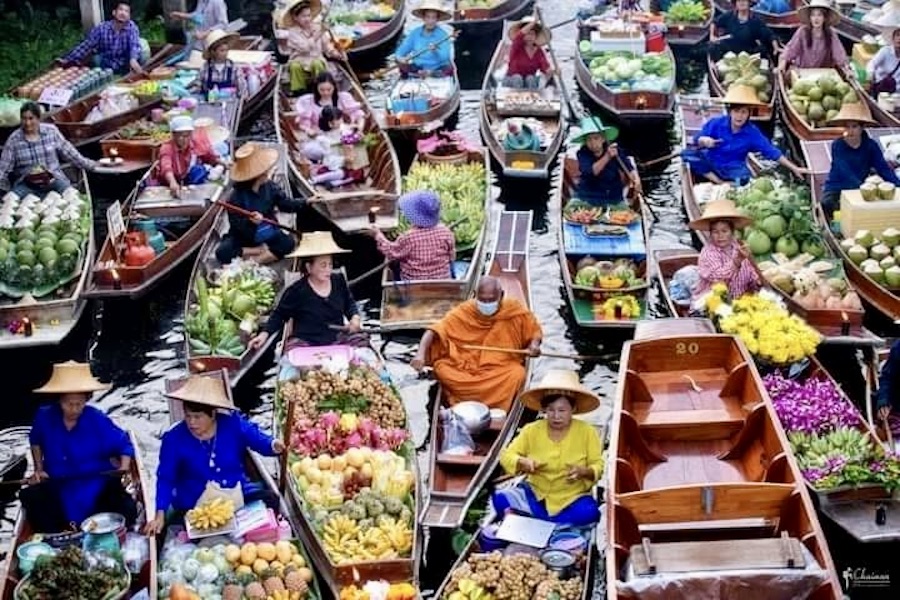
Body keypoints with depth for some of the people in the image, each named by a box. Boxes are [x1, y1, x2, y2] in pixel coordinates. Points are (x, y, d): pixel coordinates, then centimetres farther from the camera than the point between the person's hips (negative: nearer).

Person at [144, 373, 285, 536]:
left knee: (270, 500, -19)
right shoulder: (173, 438, -8)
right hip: (194, 503, -1)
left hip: (236, 494, 2)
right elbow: (165, 479, -7)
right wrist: (160, 516, -16)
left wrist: (274, 446, -34)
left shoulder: (233, 424, -5)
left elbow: (258, 439, -7)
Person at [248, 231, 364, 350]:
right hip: (304, 343, -3)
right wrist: (265, 333, -5)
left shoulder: (339, 281, 6)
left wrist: (355, 317, 4)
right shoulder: (296, 291, -5)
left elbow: (349, 303, 24)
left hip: (337, 339, 3)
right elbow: (279, 315, 7)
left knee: (361, 340, -23)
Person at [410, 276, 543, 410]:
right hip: (464, 370, 1)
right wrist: (421, 353, -26)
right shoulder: (463, 312, -4)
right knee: (441, 369, -27)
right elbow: (434, 330, -8)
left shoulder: (515, 310, -1)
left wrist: (534, 344, -10)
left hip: (502, 370, 0)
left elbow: (535, 330, 13)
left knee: (517, 374, -33)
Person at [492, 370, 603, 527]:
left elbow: (598, 466, -5)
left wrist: (584, 471, -28)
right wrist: (522, 463, -24)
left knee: (588, 513, -36)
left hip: (571, 499, -1)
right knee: (500, 498, -22)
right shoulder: (531, 430, -2)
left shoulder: (587, 432, -6)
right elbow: (506, 455, -2)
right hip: (536, 494, 1)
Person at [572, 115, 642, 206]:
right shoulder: (583, 154, -9)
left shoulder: (615, 150, -5)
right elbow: (591, 172, -26)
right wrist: (607, 156, -38)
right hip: (589, 198, -1)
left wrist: (636, 180, -33)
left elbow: (629, 168, -11)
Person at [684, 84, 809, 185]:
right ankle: (719, 182, -24)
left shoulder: (752, 132, -9)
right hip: (711, 162, 2)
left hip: (733, 169, -2)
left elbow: (771, 152, -7)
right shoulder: (716, 123, -11)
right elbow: (698, 140, -9)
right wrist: (704, 141, -36)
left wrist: (794, 168, -11)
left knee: (743, 177, -37)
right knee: (688, 154, -27)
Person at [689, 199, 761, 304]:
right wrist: (737, 260, -39)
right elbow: (718, 277, -27)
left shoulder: (739, 248, 5)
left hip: (738, 300, 6)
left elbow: (750, 272, 15)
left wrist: (758, 282, -7)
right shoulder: (708, 253, -11)